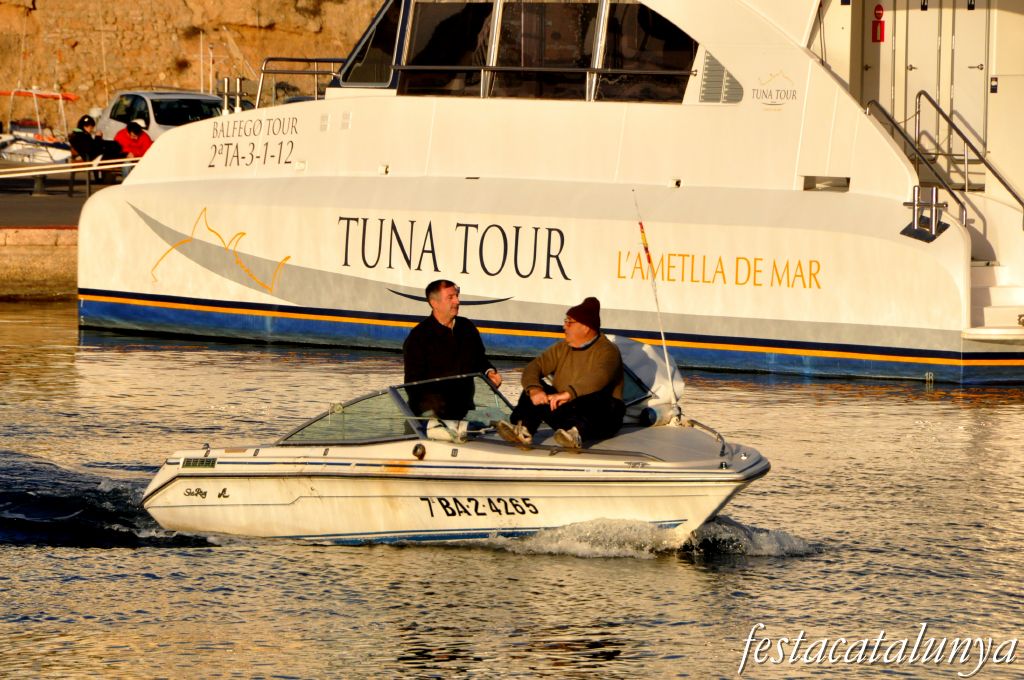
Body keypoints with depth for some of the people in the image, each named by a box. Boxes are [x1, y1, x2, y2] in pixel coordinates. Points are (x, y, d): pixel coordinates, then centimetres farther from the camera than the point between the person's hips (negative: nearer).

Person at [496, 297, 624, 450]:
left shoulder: (607, 351, -10)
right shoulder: (561, 348, 11)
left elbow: (599, 378, -30)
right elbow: (534, 367, -1)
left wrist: (568, 394, -45)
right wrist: (534, 390, -25)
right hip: (565, 410, 6)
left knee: (598, 397, -38)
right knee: (533, 389, -14)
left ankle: (576, 431, -65)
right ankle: (523, 429, -38)